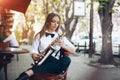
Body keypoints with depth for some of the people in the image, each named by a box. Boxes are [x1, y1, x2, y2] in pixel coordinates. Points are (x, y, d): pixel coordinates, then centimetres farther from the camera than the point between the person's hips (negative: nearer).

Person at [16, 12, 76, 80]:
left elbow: (73, 50, 13)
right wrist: (35, 55, -15)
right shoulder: (39, 35, 15)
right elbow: (34, 51, 9)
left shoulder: (61, 36, 19)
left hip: (55, 65, 3)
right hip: (42, 63, -3)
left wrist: (63, 46, -6)